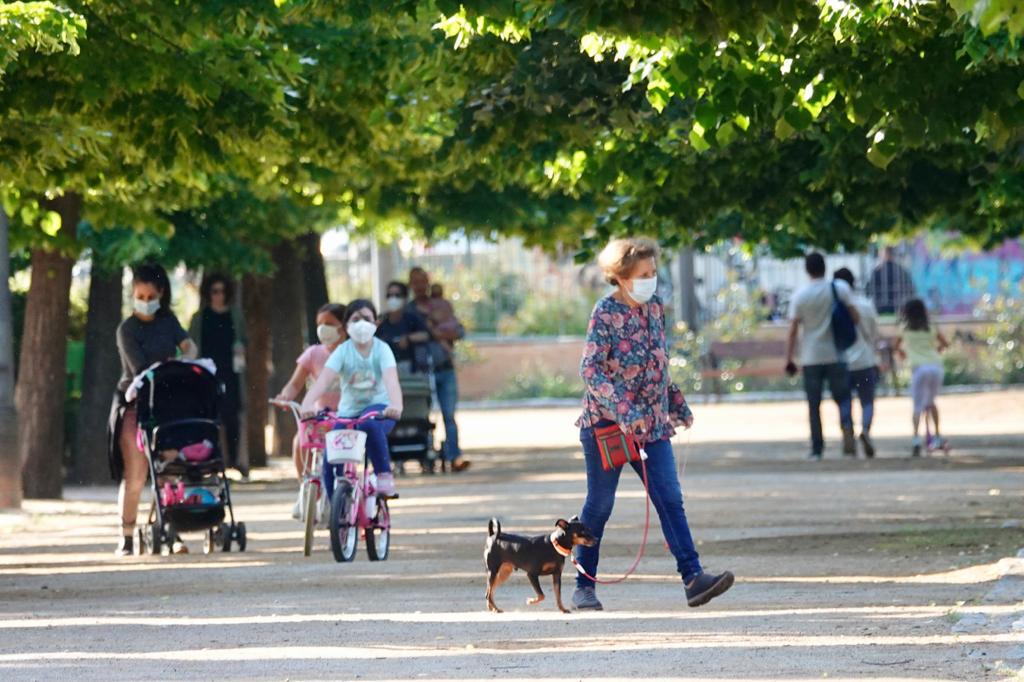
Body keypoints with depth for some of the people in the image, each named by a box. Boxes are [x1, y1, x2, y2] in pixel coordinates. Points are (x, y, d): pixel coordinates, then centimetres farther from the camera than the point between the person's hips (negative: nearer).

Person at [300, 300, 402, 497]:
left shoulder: (381, 349, -7)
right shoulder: (343, 351, -6)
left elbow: (391, 380, -24)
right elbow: (324, 379, -21)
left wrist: (396, 405, -46)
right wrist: (308, 403, -41)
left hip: (378, 409, -2)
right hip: (348, 412, 2)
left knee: (370, 424, -38)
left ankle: (384, 474, -23)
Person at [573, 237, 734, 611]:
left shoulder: (655, 309, 8)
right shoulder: (606, 313, -12)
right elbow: (590, 369, -18)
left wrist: (677, 404, 21)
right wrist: (624, 410, -27)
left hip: (651, 425, 5)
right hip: (607, 424, -5)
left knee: (670, 499, -7)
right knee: (599, 505, 4)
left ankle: (693, 578, -15)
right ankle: (584, 586, 15)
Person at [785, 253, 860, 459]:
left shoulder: (799, 296, -3)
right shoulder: (839, 289, -3)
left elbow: (793, 330, -3)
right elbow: (855, 316, -4)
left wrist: (789, 359, 2)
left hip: (811, 358, 0)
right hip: (835, 355, 0)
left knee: (814, 405, 7)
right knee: (842, 398, 8)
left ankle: (817, 448, 5)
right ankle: (847, 427, -21)